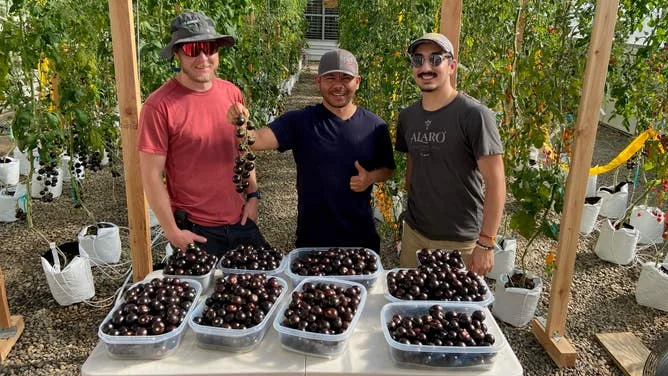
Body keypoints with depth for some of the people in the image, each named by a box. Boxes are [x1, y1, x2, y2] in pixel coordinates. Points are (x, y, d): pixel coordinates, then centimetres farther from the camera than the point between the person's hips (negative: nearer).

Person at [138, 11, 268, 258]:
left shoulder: (232, 94, 0)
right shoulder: (159, 106, -17)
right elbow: (151, 177, -14)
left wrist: (252, 196, 6)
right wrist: (172, 232, -12)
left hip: (240, 220, 5)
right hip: (193, 229, -5)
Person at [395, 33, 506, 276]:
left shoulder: (474, 115, -14)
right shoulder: (407, 117, 3)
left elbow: (495, 182, -15)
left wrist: (486, 243, -17)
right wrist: (411, 214, 12)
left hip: (460, 242, -5)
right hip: (413, 233, 5)